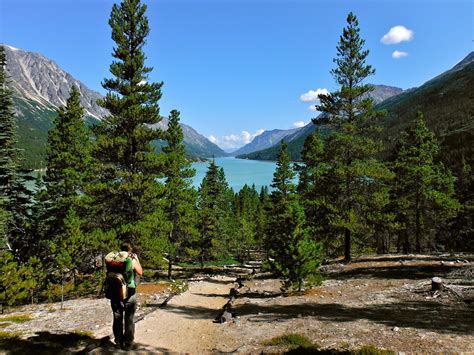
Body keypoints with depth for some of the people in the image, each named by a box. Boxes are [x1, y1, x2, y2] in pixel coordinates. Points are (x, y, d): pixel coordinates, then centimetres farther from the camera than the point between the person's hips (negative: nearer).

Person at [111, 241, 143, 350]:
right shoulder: (132, 261, -11)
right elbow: (140, 272, 4)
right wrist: (137, 260, 13)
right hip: (129, 293, -3)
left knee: (117, 318, 15)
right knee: (129, 319, 7)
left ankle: (118, 342, 24)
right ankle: (128, 343, 12)